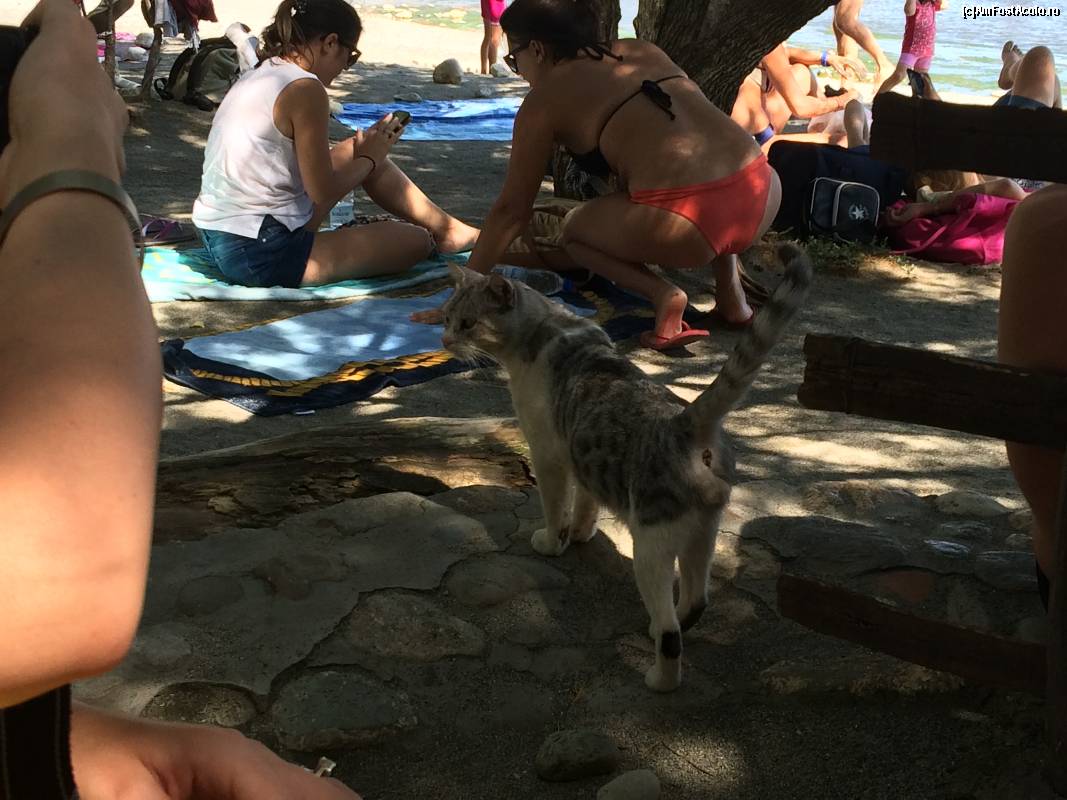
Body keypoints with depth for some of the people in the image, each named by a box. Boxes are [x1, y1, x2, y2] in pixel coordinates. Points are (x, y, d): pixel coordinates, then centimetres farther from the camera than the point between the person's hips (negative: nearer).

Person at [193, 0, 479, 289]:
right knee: (415, 241, 2)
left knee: (356, 151, 17)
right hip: (263, 256, -9)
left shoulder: (256, 77, 8)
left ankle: (445, 228, 29)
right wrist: (369, 158, 1)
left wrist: (365, 149, 11)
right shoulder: (305, 89, -18)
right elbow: (323, 191, -17)